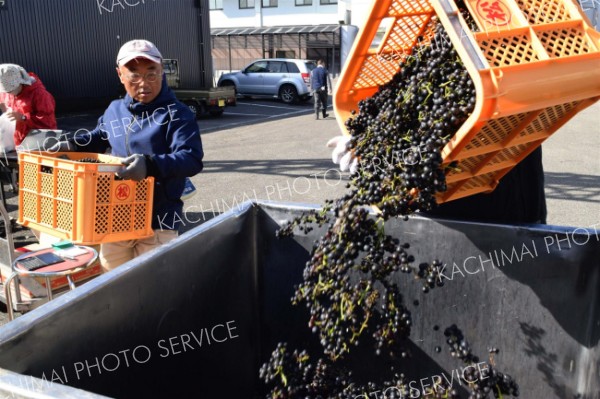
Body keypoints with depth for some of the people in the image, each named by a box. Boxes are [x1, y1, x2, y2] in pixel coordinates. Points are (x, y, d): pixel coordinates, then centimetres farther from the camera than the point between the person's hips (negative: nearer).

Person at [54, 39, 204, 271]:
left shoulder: (176, 114, -13)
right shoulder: (114, 110, 7)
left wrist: (151, 164, -40)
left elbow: (192, 159, -26)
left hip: (158, 221, -6)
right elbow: (98, 137, 27)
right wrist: (70, 145, 8)